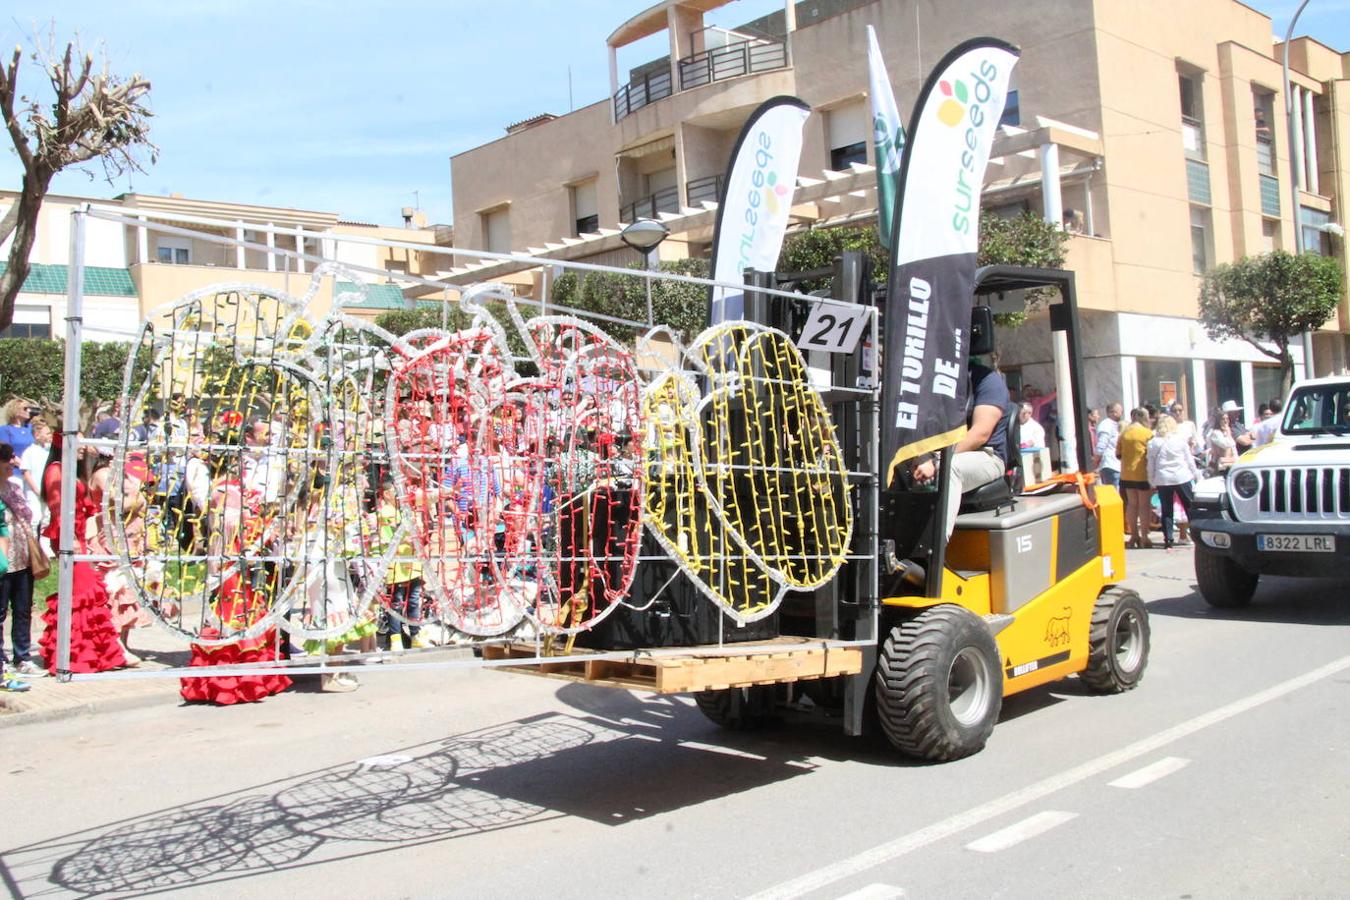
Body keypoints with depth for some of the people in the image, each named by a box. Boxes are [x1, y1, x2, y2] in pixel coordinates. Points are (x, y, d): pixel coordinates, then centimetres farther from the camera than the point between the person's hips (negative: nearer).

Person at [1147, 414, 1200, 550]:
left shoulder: (1153, 442, 0)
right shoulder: (1180, 439, 0)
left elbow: (1151, 464, 2)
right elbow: (1189, 459, 5)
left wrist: (1152, 480, 10)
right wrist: (1196, 474, 15)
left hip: (1162, 479, 0)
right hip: (1182, 477, 0)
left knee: (1166, 510, 3)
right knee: (1190, 506, 10)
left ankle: (1168, 540, 1)